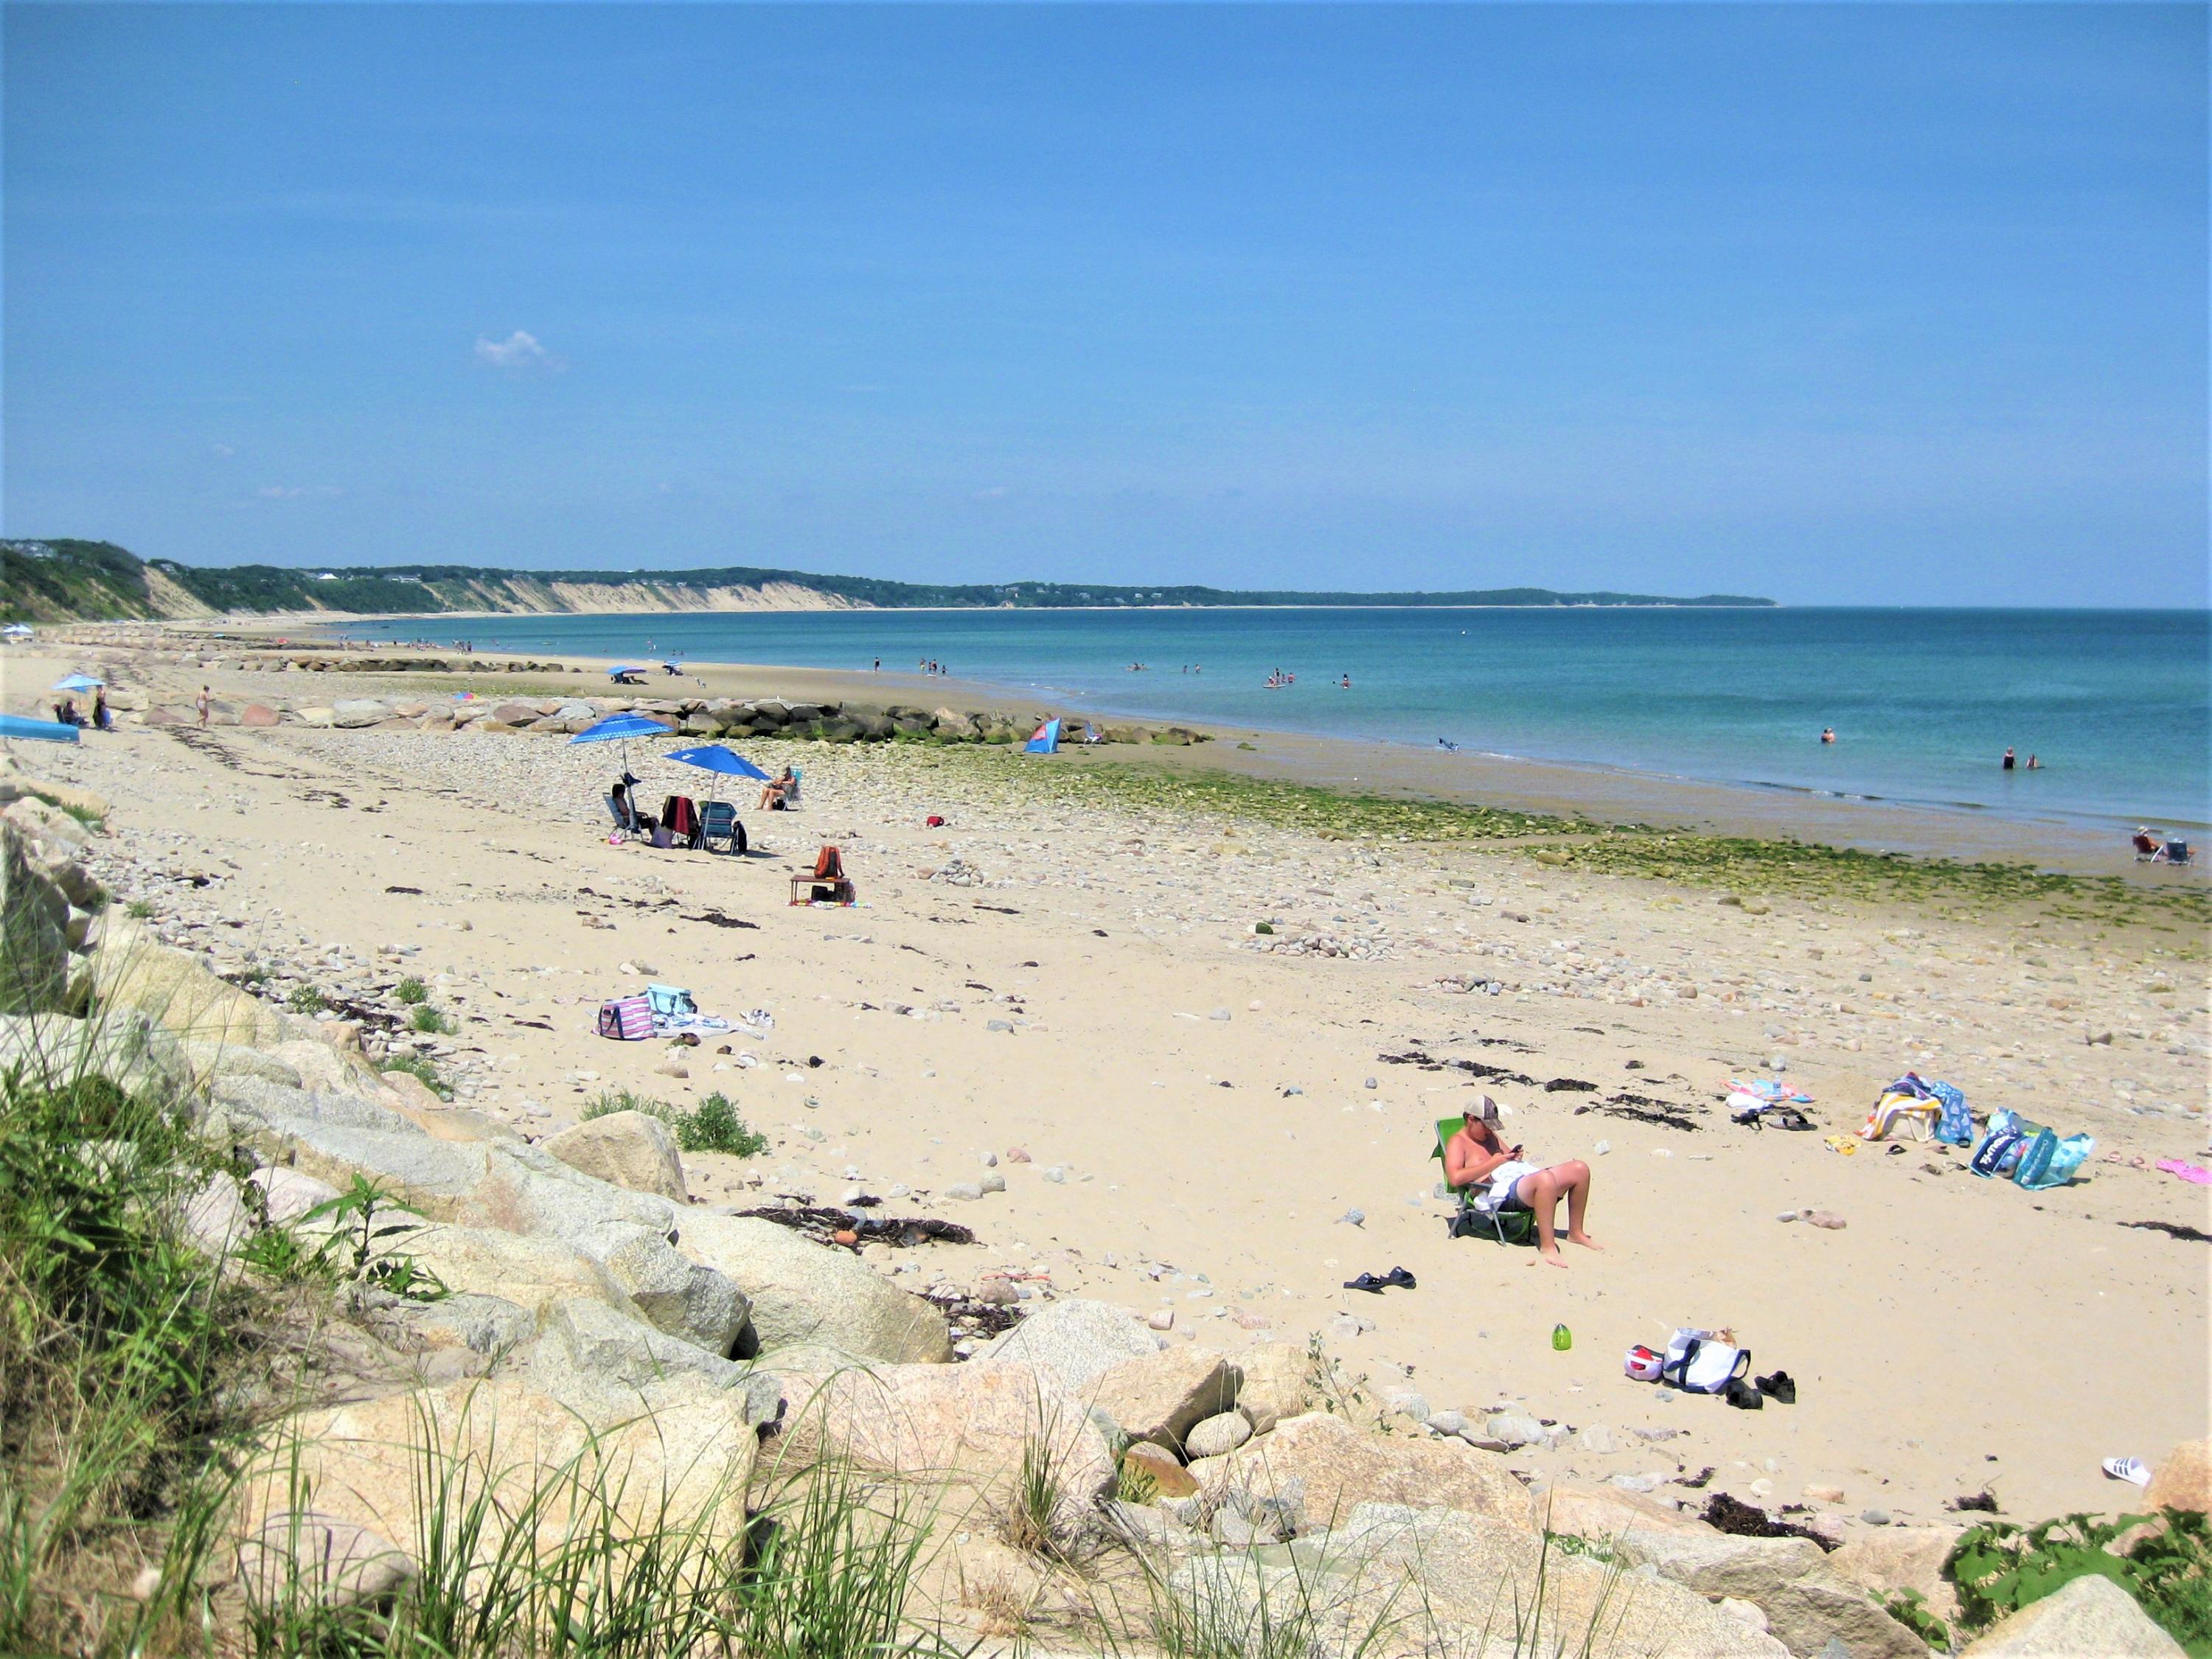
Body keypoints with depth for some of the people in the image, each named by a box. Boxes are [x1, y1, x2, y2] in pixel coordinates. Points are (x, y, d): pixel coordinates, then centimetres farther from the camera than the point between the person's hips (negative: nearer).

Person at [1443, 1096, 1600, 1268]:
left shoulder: (1490, 1136, 29)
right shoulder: (1458, 1142, 1)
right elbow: (1455, 1178, -16)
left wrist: (1514, 1156, 8)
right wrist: (1492, 1164, -12)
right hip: (1503, 1189, -9)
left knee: (1580, 1169, -5)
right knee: (1546, 1178, -41)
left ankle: (1576, 1233, 8)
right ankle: (1547, 1246, -36)